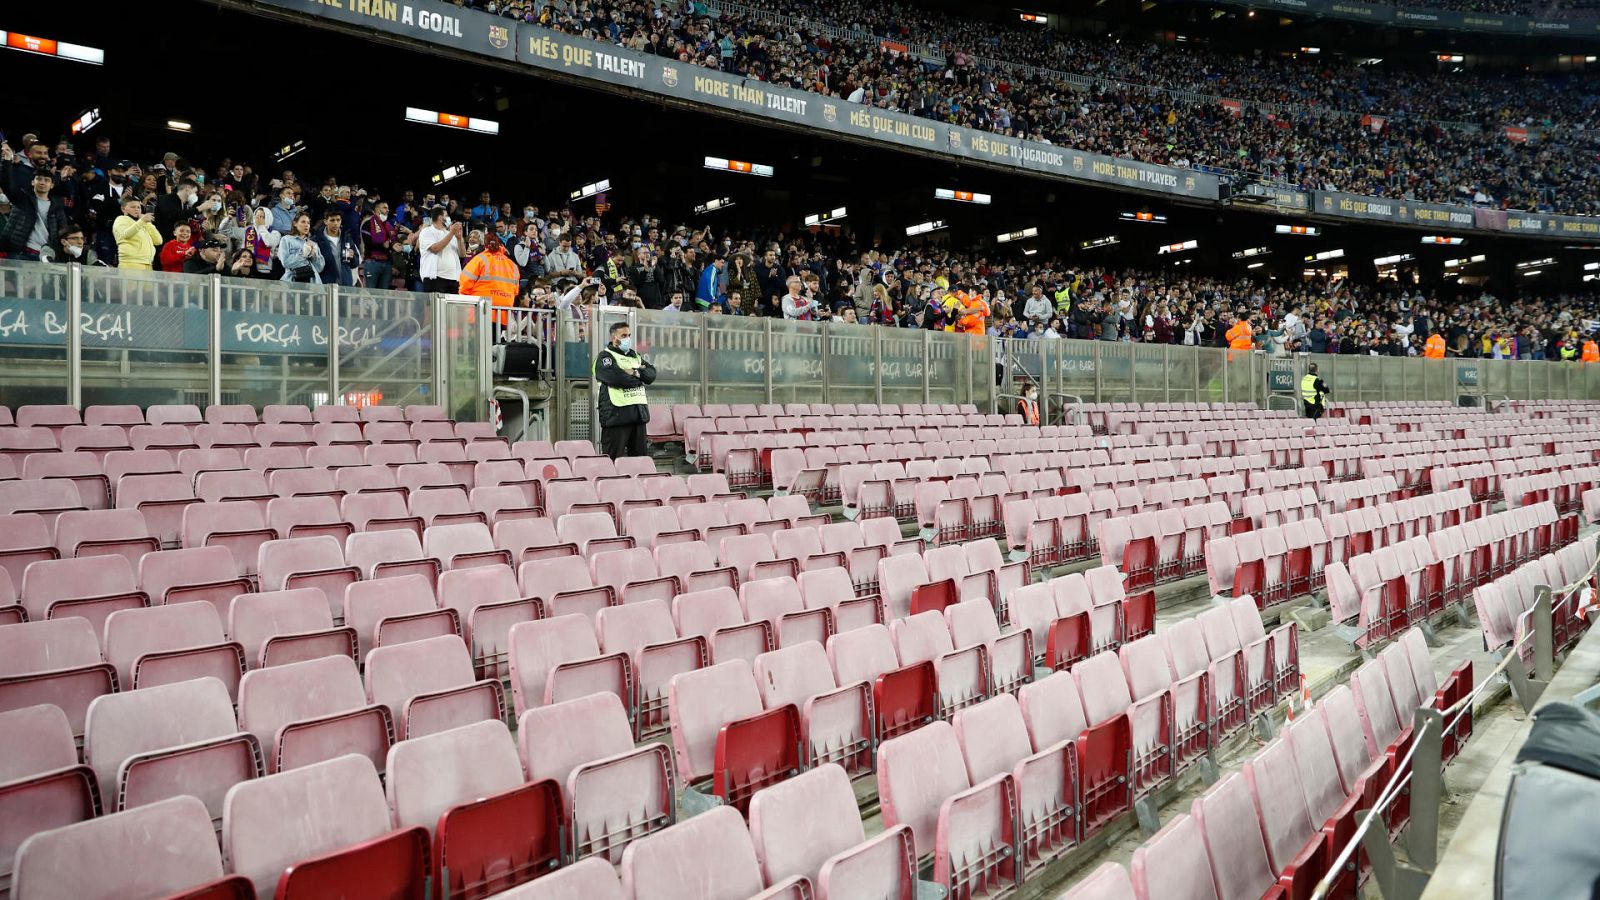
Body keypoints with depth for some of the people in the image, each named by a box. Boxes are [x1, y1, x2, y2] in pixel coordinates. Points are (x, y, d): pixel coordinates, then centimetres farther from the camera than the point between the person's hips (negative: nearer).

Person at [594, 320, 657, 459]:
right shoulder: (605, 357, -2)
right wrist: (639, 376, -4)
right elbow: (615, 378, -19)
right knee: (614, 459, -5)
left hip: (638, 413, 7)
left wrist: (634, 372, -11)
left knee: (641, 457, 10)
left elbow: (651, 374, 8)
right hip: (617, 414, -7)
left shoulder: (635, 356, 21)